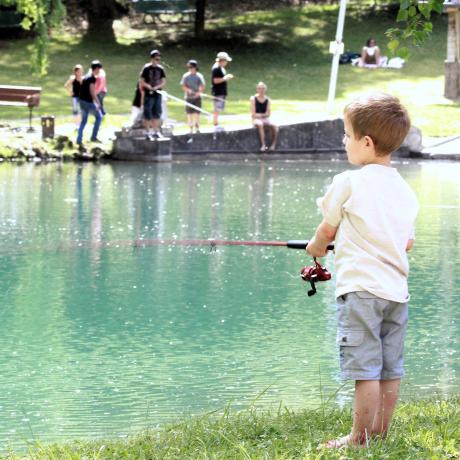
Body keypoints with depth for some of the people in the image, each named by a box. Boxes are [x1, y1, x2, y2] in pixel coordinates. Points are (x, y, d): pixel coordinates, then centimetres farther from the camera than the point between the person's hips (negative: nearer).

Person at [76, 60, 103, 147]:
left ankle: (79, 140, 10)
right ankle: (93, 137, 8)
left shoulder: (86, 76, 14)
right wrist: (97, 102, -16)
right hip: (88, 102, -8)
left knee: (84, 120, 14)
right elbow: (92, 92, -20)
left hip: (82, 101, 8)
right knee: (98, 116, 9)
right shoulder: (92, 78, -14)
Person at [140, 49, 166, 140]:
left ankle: (156, 131, 20)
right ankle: (148, 132, 2)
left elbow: (163, 81, 5)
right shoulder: (146, 68, -6)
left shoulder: (160, 69, 5)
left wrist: (157, 87, -11)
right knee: (148, 114, -3)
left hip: (157, 94, 5)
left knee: (157, 113, 10)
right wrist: (147, 86, -20)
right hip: (149, 95, -5)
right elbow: (141, 81, -5)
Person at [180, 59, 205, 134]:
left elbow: (202, 87, -2)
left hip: (197, 97, -1)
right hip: (188, 97, 1)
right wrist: (188, 90, -18)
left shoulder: (199, 76, 0)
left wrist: (199, 92, -21)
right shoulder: (185, 76, 3)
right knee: (189, 113, 1)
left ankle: (197, 128, 4)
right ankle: (191, 129, 6)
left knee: (197, 113, -2)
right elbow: (183, 86, 2)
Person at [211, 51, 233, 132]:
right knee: (217, 109, -8)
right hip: (217, 92, -11)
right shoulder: (216, 69, -17)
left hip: (222, 92, 11)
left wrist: (227, 77, 9)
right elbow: (216, 80, -23)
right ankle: (215, 125, -6)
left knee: (219, 109, 14)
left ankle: (216, 125, 20)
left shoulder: (221, 68, 15)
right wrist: (225, 78, -20)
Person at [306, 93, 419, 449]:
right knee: (391, 368, 11)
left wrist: (317, 246, 26)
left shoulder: (349, 182, -7)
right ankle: (381, 433, 19)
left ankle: (359, 439, 1)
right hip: (397, 289, 6)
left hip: (361, 288, -6)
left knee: (365, 369, -5)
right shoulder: (406, 191, 10)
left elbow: (327, 230, 4)